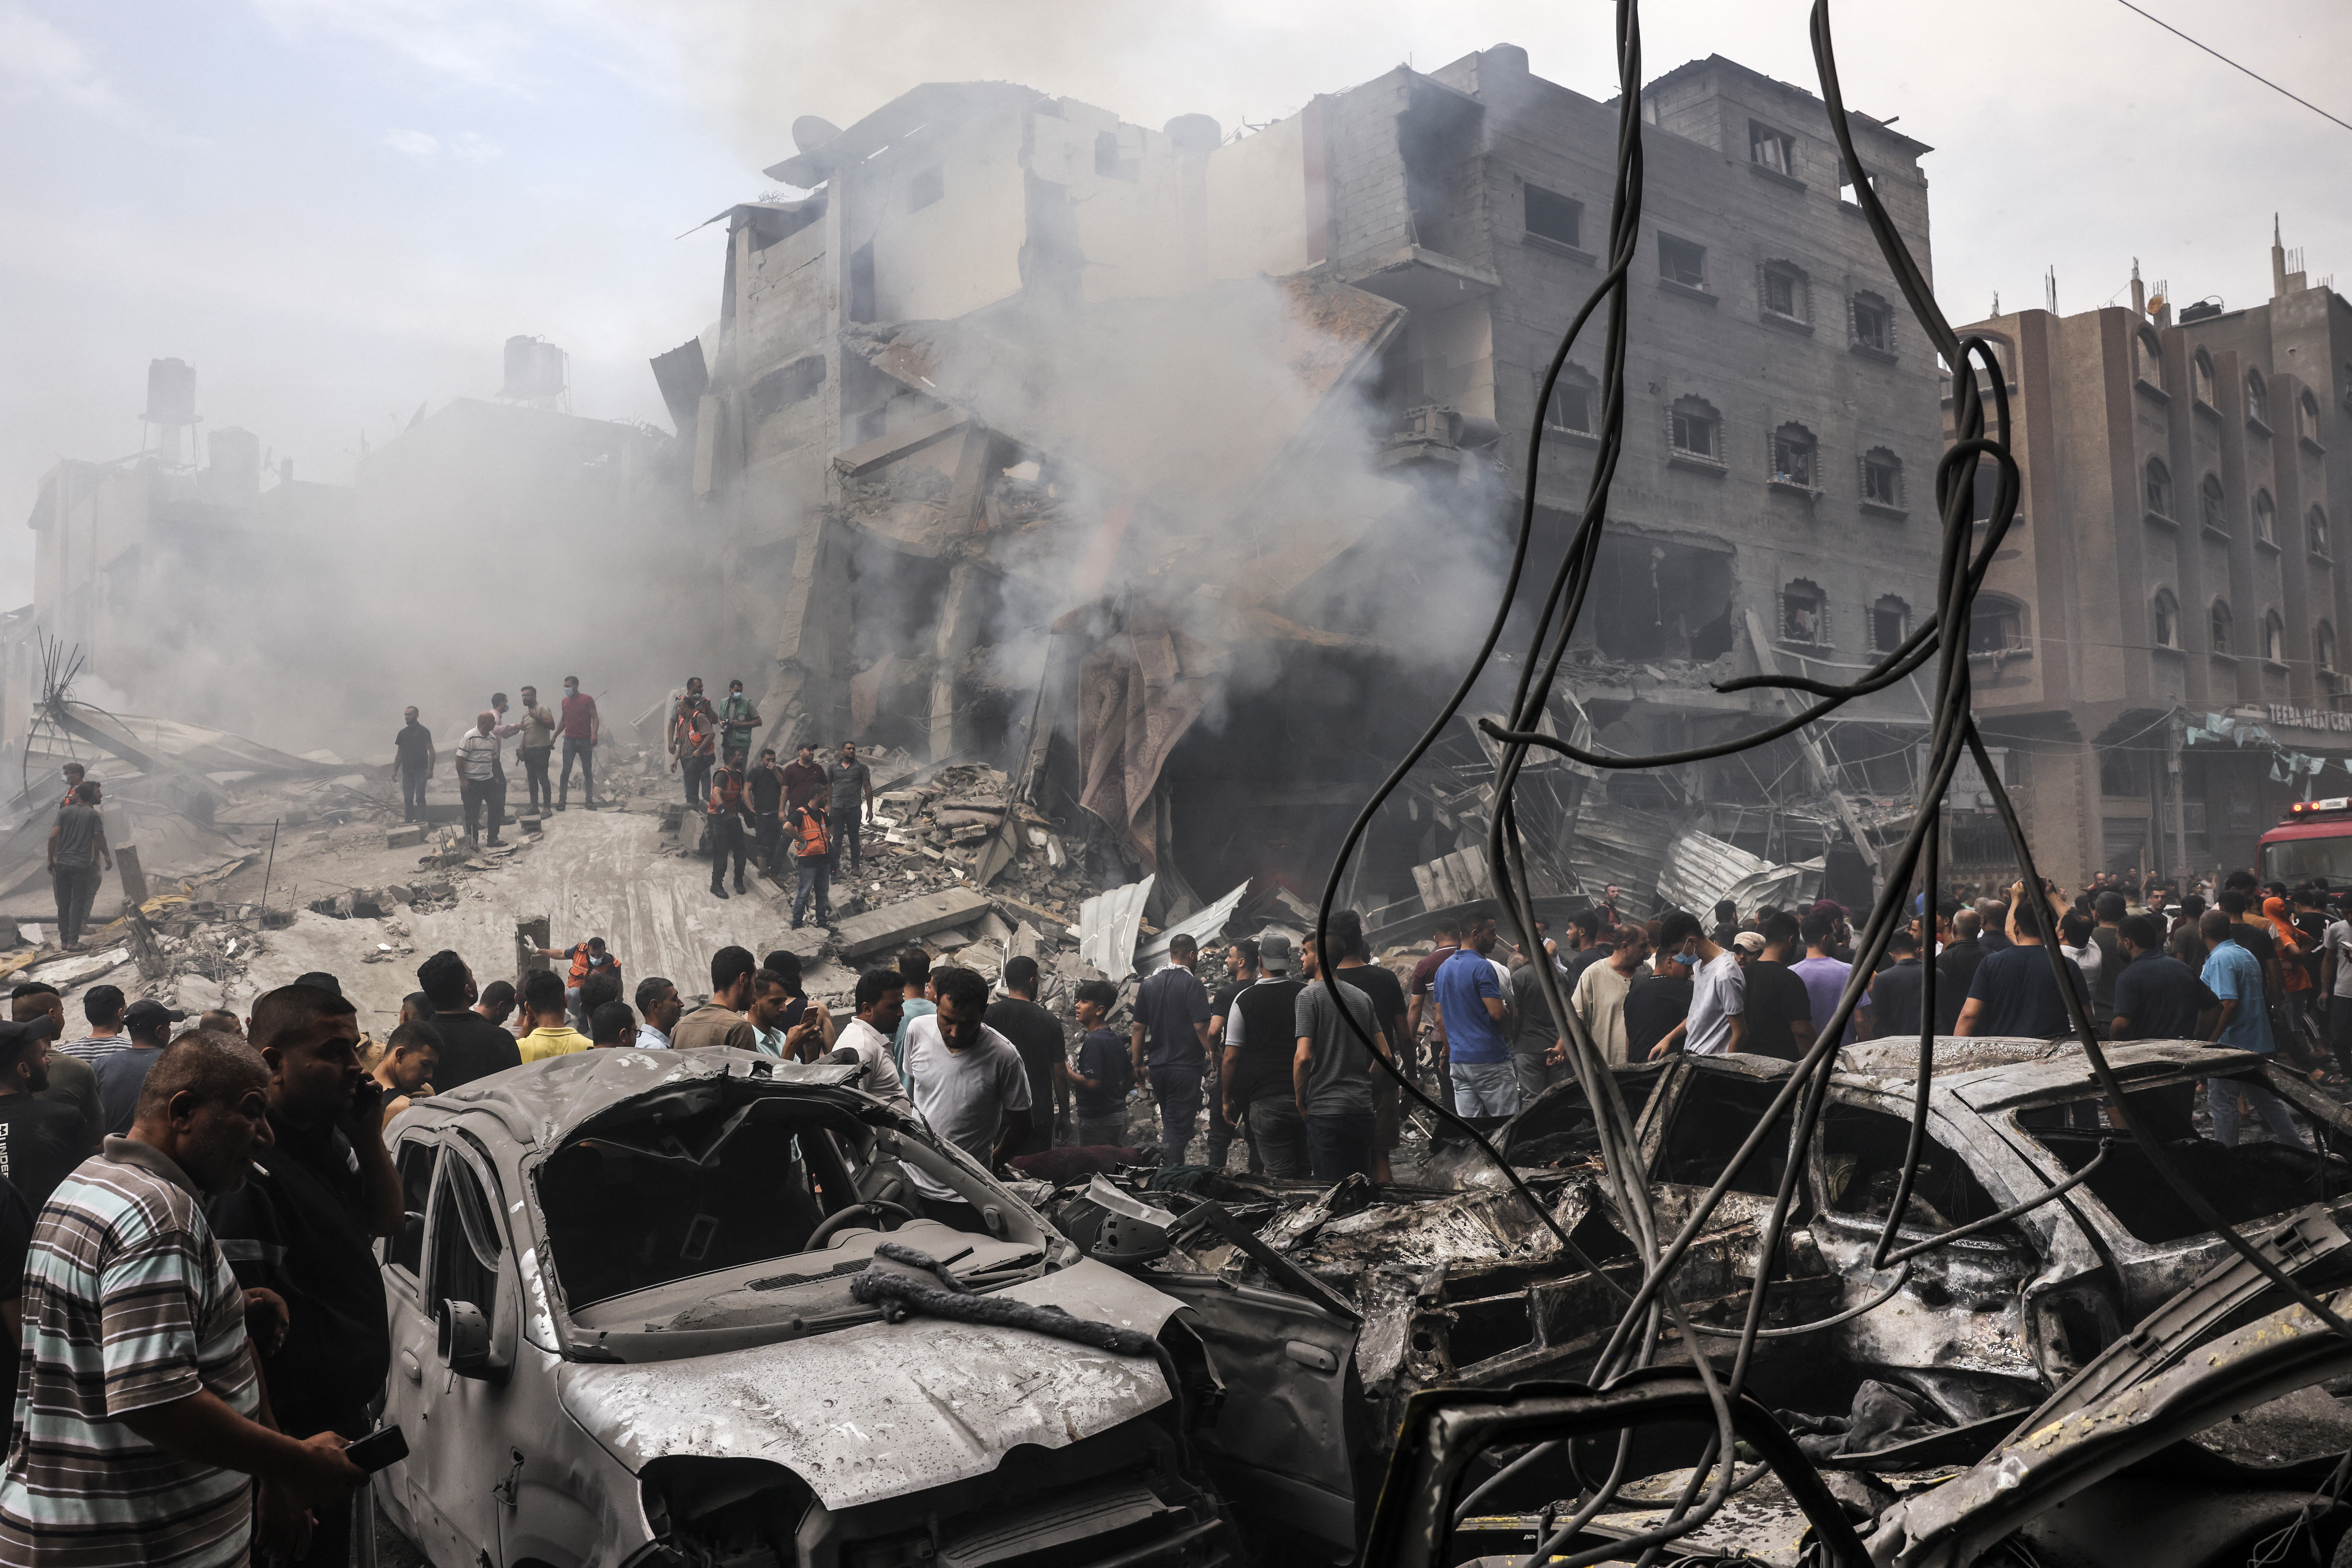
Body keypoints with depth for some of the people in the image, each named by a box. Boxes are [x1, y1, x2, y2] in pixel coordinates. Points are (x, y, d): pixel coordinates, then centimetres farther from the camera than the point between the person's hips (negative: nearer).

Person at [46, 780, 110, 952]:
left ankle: (64, 940, 17)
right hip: (82, 865, -3)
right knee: (78, 903, 1)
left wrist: (51, 859, 8)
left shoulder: (65, 812, 4)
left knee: (63, 902, 12)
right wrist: (106, 857, 10)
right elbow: (99, 838, -5)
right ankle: (73, 942, -2)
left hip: (62, 863, 3)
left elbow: (54, 836, -2)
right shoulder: (94, 814, -2)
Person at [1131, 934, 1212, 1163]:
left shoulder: (1149, 983, 7)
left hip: (1157, 1066, 6)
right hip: (1186, 1067, -6)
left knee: (1169, 1123, 19)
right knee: (1180, 1125, -2)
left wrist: (1138, 1064, 15)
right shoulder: (1193, 984, -10)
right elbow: (1201, 1027, -17)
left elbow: (1139, 1028, 8)